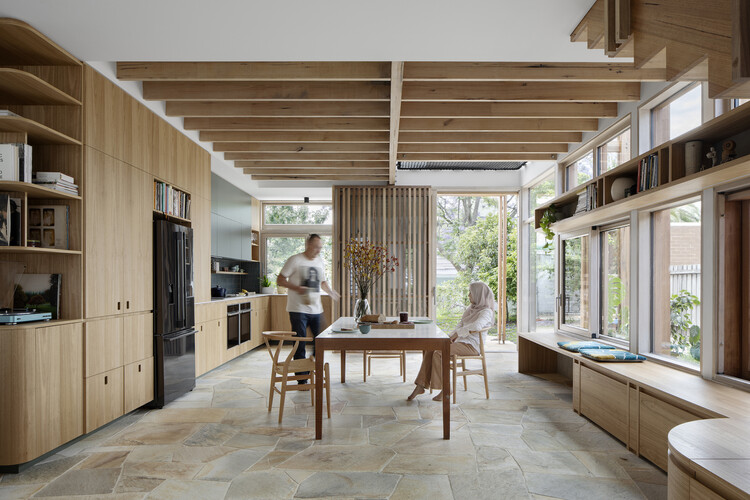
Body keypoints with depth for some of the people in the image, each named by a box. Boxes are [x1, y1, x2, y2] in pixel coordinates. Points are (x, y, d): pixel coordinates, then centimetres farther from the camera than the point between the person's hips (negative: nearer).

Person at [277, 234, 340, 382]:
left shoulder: (320, 262, 14)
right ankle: (301, 379, 9)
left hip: (316, 309, 6)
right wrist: (296, 288, -20)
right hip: (298, 309, -6)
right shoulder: (295, 260, -5)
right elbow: (280, 280, -5)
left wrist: (330, 291, 7)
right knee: (300, 344, -1)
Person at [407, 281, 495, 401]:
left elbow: (476, 326, -29)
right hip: (459, 341, 8)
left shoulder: (486, 312, -9)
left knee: (438, 353, -26)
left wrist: (457, 333, -20)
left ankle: (446, 389, -14)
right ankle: (420, 386, -14)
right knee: (430, 350, -13)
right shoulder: (470, 309, 20)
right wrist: (450, 337, 4)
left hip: (471, 345, -8)